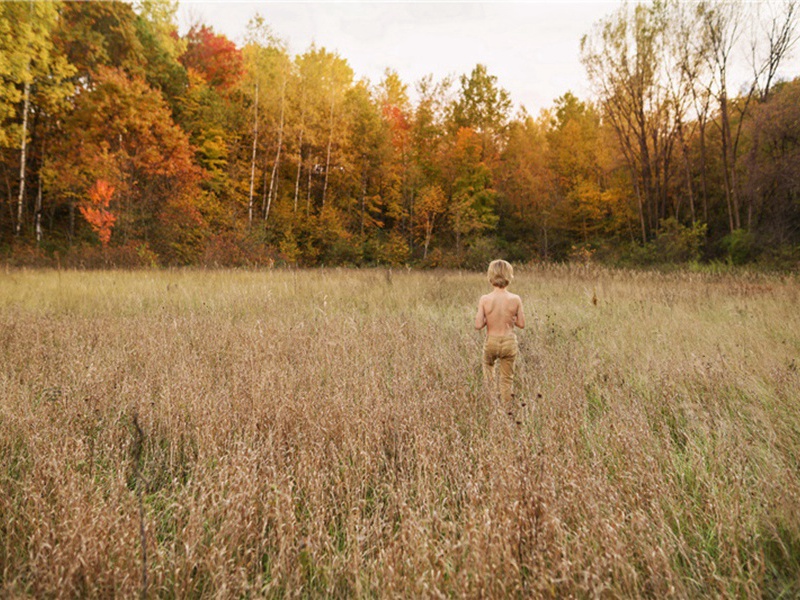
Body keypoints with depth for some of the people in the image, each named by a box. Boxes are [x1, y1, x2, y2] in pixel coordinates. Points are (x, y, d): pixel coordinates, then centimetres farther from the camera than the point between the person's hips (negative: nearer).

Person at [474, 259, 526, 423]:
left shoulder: (485, 299, -13)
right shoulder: (515, 299, -11)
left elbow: (478, 325, -13)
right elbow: (521, 324, -4)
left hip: (491, 342, 0)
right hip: (509, 342, 0)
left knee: (488, 365, 32)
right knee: (507, 379, 13)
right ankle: (511, 413, 16)